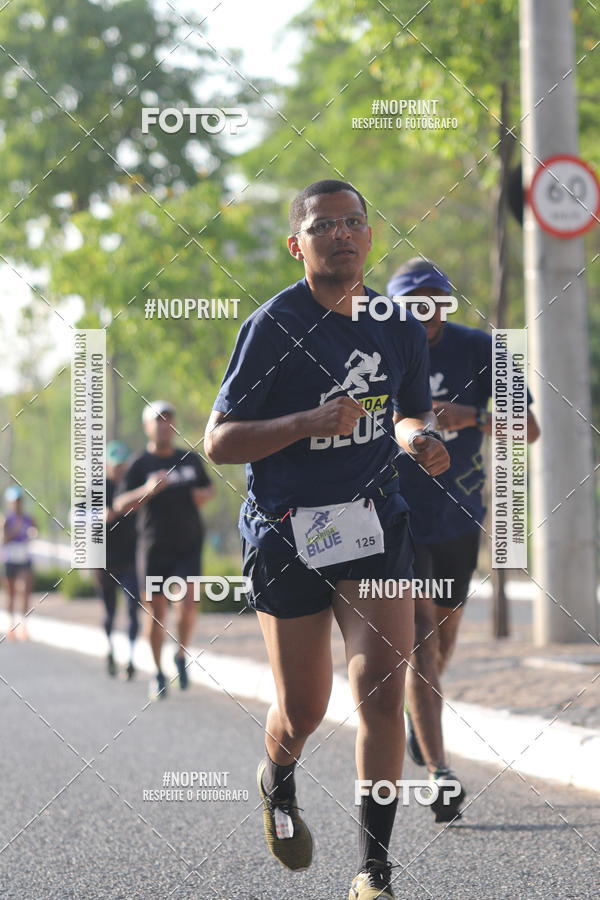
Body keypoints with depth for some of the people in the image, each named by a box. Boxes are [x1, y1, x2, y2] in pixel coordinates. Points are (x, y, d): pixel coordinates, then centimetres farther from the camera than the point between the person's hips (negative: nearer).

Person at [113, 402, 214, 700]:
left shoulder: (191, 459, 8)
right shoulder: (140, 465, -3)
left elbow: (208, 487, 24)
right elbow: (120, 505, -9)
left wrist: (204, 494, 0)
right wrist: (147, 490, -27)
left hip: (188, 546, 1)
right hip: (154, 549, -1)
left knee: (187, 603, -16)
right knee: (156, 613, 2)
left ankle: (181, 655, 9)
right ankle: (158, 673, 17)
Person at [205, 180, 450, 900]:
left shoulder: (400, 326, 5)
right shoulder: (272, 325, -10)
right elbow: (219, 442, -12)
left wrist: (421, 438, -2)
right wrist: (310, 421, -25)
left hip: (374, 520, 3)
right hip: (287, 528, -3)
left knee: (382, 683, -12)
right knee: (304, 707, 6)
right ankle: (277, 783, 43)